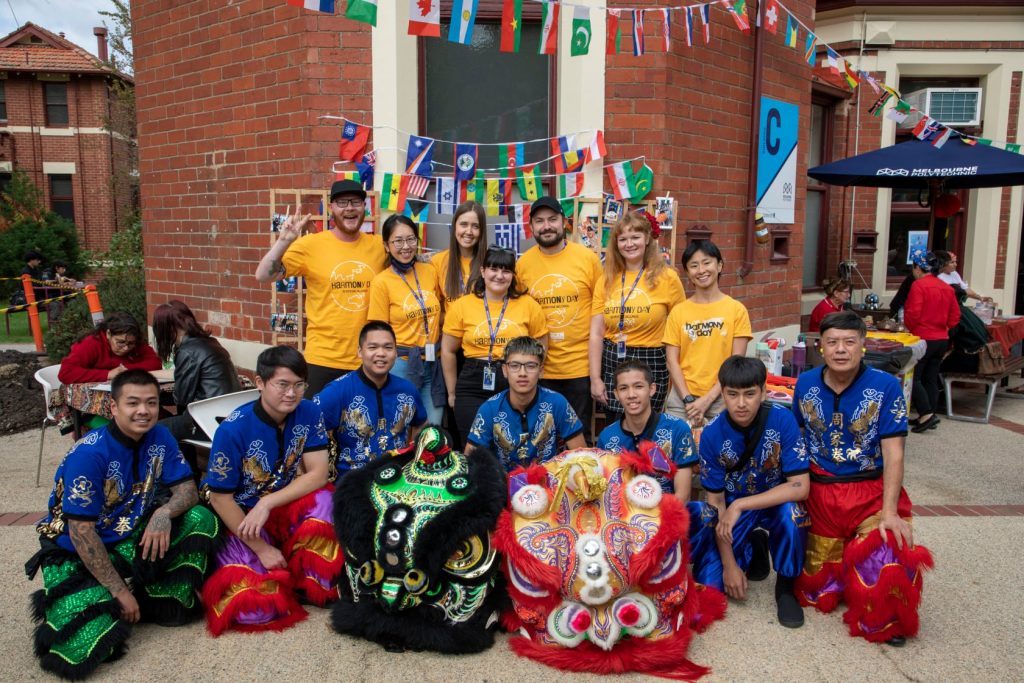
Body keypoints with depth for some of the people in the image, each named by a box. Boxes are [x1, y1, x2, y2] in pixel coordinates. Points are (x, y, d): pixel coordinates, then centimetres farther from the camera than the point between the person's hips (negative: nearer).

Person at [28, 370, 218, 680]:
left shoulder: (160, 438, -7)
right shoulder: (89, 454, -24)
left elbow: (187, 489, -4)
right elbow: (81, 532, -22)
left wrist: (164, 512, -28)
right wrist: (119, 591, -20)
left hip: (133, 539, 5)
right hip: (76, 555, -5)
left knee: (200, 519, -18)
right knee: (84, 650, -23)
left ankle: (166, 602, -7)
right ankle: (55, 607, 10)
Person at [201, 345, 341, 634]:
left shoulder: (309, 413, -11)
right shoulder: (233, 430, -20)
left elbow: (318, 474, -15)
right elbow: (220, 498, -14)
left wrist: (267, 503, -27)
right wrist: (262, 548, -16)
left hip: (287, 510, 3)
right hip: (240, 519, -3)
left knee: (323, 500, -31)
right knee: (254, 604, -22)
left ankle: (309, 583, -8)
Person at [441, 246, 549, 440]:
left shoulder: (529, 305, 1)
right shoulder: (461, 306, 1)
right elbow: (448, 351, 8)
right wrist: (452, 392, 10)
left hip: (516, 387, 1)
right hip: (473, 387, 0)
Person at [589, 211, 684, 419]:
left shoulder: (667, 277, -3)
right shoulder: (607, 280, 4)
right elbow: (596, 333, 3)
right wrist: (595, 378, -1)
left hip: (650, 365, -3)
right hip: (611, 362, 3)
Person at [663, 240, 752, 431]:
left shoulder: (737, 310, 0)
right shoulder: (678, 311, 4)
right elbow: (672, 360, 2)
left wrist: (707, 399, -8)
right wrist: (688, 399, -8)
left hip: (720, 399, -1)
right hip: (682, 399, 1)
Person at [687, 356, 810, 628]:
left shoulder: (782, 420, -23)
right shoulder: (712, 434, -18)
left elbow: (800, 487, -26)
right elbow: (715, 501, -11)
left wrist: (739, 506, -32)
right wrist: (730, 564, -14)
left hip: (776, 502, -1)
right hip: (733, 508, 2)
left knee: (791, 511, -37)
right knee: (710, 582, -13)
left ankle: (786, 587, -8)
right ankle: (752, 549, 19)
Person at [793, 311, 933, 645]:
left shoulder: (886, 386, -10)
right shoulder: (805, 384, 0)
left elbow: (893, 453, -13)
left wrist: (889, 511, -20)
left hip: (872, 491, -2)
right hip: (820, 492, 3)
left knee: (888, 553, -29)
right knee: (816, 589, 8)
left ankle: (887, 622, 6)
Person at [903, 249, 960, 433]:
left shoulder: (918, 285, -14)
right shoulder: (947, 287, 8)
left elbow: (913, 314, -19)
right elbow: (955, 315, 10)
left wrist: (909, 327, -1)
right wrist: (943, 328, 18)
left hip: (923, 338, -7)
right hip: (942, 339, 8)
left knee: (913, 378, -1)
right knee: (931, 379, 14)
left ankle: (926, 414, -10)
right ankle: (930, 416, 18)